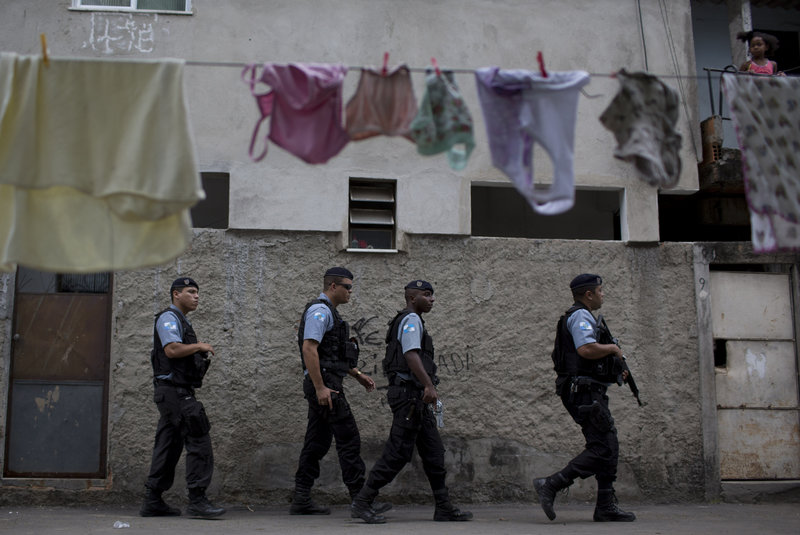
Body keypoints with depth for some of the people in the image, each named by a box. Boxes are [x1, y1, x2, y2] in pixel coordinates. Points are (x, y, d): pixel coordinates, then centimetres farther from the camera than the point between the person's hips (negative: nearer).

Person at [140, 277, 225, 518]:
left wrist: (199, 352, 11)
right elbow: (171, 349, -22)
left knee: (169, 447, 10)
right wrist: (199, 346, -11)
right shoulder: (168, 318, -7)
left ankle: (153, 501, 13)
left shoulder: (182, 322, 24)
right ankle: (197, 500, -15)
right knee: (199, 442, -14)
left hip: (179, 393, 10)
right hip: (174, 391, -10)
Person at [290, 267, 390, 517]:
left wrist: (358, 375, 23)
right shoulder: (320, 311, -12)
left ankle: (301, 499, 13)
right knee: (349, 439, -8)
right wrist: (320, 388, -24)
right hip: (324, 385, -11)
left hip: (325, 385, 11)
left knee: (317, 442, 10)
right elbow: (309, 349, -22)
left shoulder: (328, 312, 21)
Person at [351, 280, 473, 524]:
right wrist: (429, 385, -32)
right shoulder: (411, 320, -8)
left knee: (434, 452, 9)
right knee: (397, 453, -10)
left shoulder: (410, 321, 23)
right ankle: (362, 502, -6)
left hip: (415, 396, 11)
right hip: (409, 392, -11)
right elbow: (411, 355, -23)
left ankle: (444, 508, 12)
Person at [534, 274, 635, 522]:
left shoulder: (582, 317, 24)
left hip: (588, 393, 11)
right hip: (584, 392, -11)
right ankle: (550, 485, -14)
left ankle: (606, 507, 10)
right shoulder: (580, 316, -10)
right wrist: (613, 348, -10)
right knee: (602, 448, -13)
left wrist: (614, 368, 16)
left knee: (608, 447, 9)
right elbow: (586, 349, -27)